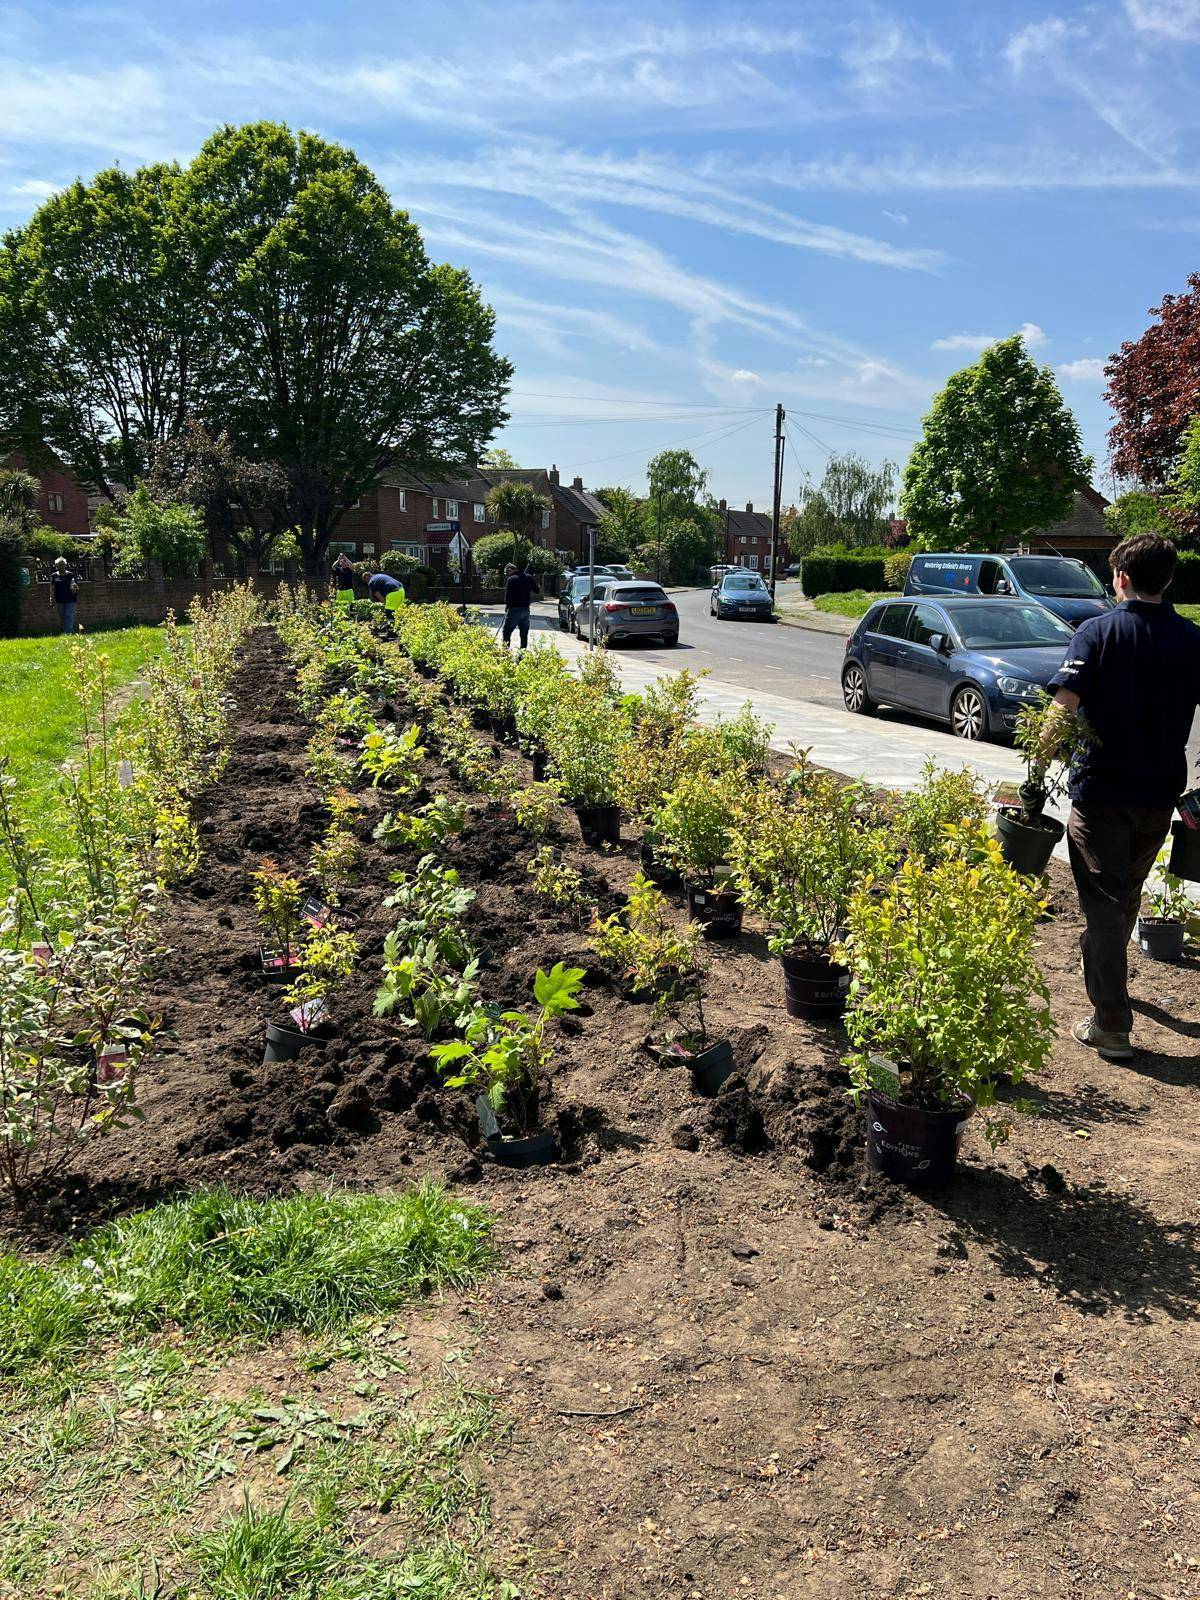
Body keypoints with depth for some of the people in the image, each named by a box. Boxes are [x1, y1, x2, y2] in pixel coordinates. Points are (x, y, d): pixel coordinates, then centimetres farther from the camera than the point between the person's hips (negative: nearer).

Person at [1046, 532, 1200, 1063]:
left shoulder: (1099, 631, -10)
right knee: (1128, 892, 24)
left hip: (1101, 788, -4)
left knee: (1102, 900, 1)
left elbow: (1063, 707, -20)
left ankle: (1111, 1024, -1)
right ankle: (1107, 972, 46)